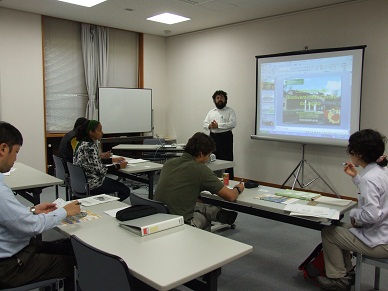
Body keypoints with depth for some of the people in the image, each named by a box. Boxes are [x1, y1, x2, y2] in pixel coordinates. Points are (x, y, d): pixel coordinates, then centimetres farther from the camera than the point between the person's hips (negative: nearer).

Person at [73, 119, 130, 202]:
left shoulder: (83, 142, 7)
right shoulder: (90, 146, -23)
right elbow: (100, 169, -24)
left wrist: (113, 160, 14)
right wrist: (119, 166, -11)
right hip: (91, 184, -10)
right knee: (125, 191, -2)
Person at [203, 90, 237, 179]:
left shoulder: (230, 111, 0)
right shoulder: (211, 112, 16)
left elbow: (233, 124, -14)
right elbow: (204, 124, 12)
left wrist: (218, 125, -18)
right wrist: (209, 126, -12)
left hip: (225, 137, -5)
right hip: (213, 137, 5)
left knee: (227, 161, -5)